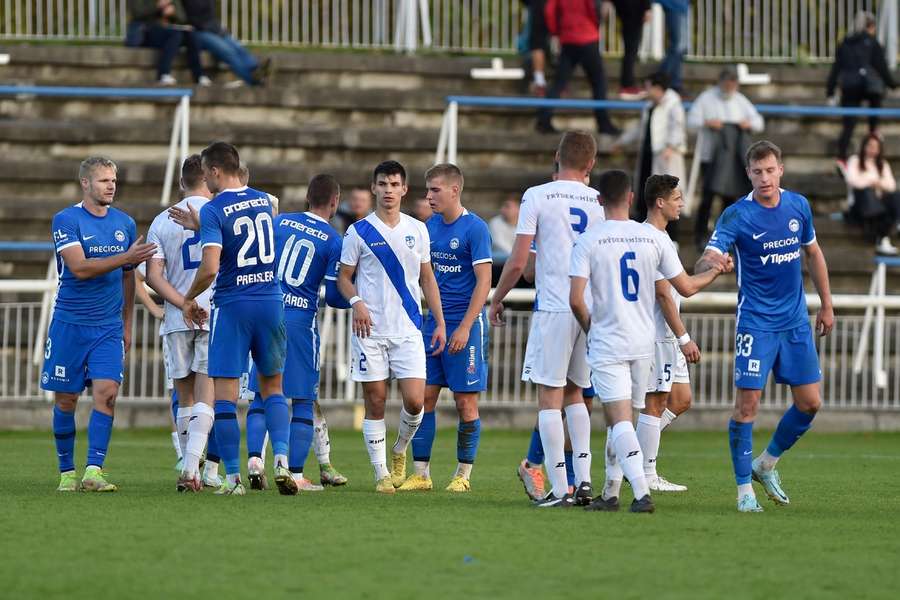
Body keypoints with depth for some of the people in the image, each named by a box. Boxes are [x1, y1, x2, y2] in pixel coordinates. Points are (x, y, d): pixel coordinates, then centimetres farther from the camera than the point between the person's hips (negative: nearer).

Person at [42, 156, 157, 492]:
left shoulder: (125, 224, 9)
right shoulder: (66, 221, -7)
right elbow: (80, 268, -19)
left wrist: (127, 323, 17)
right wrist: (126, 258, -24)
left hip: (109, 327, 3)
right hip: (69, 324, -3)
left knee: (107, 392, -13)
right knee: (65, 400, 3)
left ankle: (94, 471, -16)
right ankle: (67, 473, 15)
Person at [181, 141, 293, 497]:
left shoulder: (214, 210, -12)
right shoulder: (263, 201, 8)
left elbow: (210, 268, -20)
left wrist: (188, 299, -4)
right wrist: (198, 225, 33)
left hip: (232, 305, -5)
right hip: (271, 300, 5)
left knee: (225, 394, 0)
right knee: (272, 387, 16)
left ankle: (232, 478, -2)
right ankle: (282, 460, -3)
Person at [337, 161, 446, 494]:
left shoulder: (417, 230, 10)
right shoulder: (359, 231, 1)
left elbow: (427, 278, 16)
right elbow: (344, 277, 5)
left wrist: (440, 323, 10)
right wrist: (356, 301, -15)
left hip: (408, 329, 2)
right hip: (370, 330, -2)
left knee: (415, 401, -8)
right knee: (375, 401, 0)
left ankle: (399, 451, 20)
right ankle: (381, 473, 8)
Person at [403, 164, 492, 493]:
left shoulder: (474, 228, -10)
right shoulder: (431, 226, 11)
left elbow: (483, 282, -13)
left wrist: (465, 327, -18)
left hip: (465, 324, -6)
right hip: (433, 323, 6)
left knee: (466, 402, 0)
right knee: (424, 397, 2)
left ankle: (463, 474, 9)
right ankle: (421, 473, 6)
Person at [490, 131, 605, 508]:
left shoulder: (537, 197, -4)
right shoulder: (599, 201, 7)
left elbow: (517, 262, -6)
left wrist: (496, 300, 8)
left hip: (553, 308, -5)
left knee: (549, 396, 0)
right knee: (574, 392, 18)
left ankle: (559, 489, -4)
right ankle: (584, 481, 10)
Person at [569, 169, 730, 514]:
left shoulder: (587, 241, -8)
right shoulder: (654, 238, 0)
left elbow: (576, 300, -14)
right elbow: (686, 288, 6)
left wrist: (589, 327, 6)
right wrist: (716, 272, 26)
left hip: (607, 343, -4)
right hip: (643, 343, 4)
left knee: (619, 419, -9)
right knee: (622, 419, 16)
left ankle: (641, 492, -25)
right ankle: (610, 494, 23)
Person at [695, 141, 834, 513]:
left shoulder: (798, 206, 2)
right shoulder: (737, 215, -12)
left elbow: (814, 254, 17)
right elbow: (706, 261, -23)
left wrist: (826, 305, 17)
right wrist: (710, 264, -48)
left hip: (796, 321, 5)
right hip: (756, 323, -5)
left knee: (809, 403, 4)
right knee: (747, 404, -10)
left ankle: (766, 464, 26)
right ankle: (745, 490, 1)